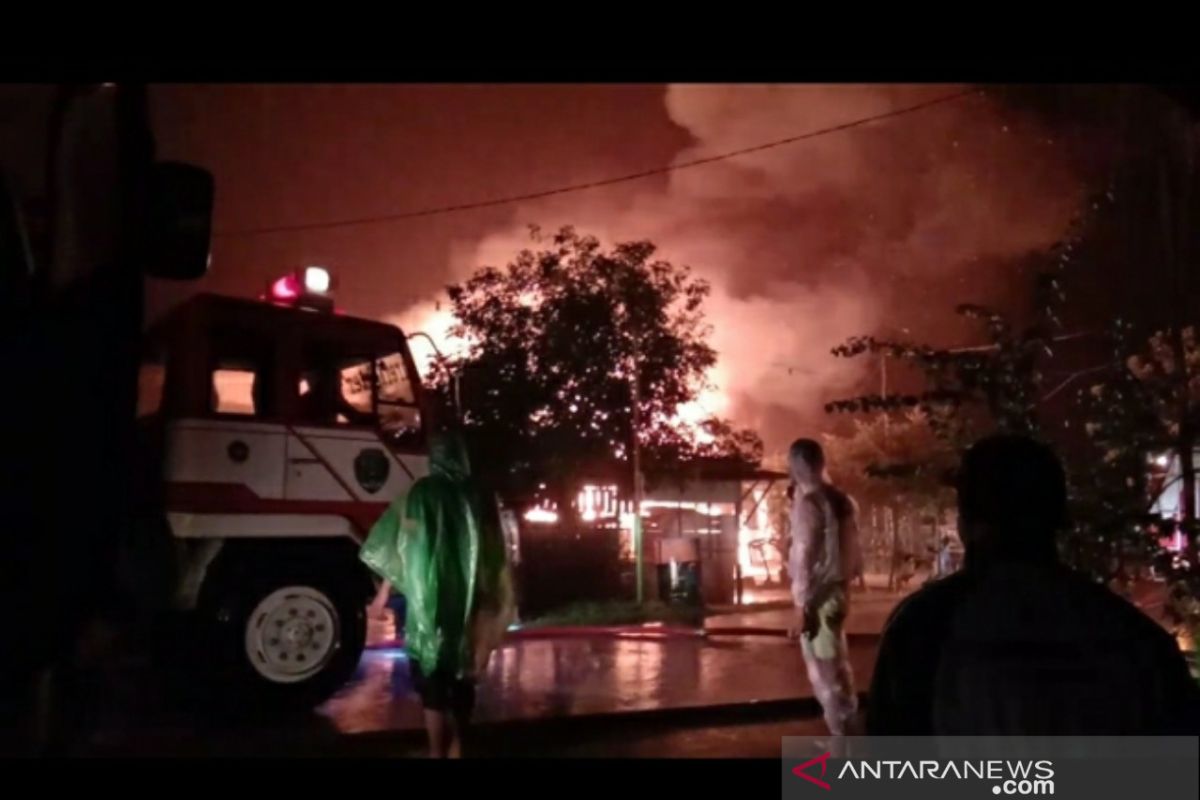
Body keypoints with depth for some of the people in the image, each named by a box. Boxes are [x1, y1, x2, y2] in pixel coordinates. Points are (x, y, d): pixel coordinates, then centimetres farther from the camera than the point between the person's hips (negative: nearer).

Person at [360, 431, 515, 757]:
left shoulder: (422, 494, -4)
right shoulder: (478, 498, 6)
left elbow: (400, 547, -7)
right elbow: (495, 556, 9)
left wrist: (384, 591, 3)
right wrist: (493, 607, 17)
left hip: (430, 602, -4)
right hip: (468, 604, 4)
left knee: (432, 685, 3)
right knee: (462, 680, 16)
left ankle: (437, 752, 2)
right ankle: (455, 746, 23)